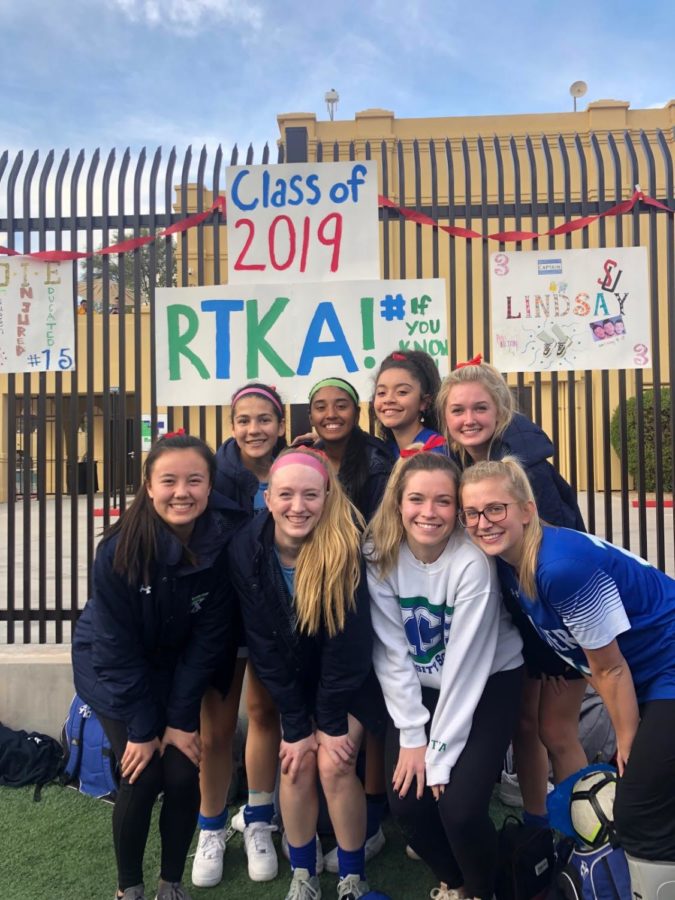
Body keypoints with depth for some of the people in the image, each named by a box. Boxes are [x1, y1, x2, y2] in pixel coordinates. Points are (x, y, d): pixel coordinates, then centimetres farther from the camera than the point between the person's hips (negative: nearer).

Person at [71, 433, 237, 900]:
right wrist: (142, 727, -16)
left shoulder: (222, 545, -23)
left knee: (185, 777, -3)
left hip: (177, 672, 2)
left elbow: (208, 639, -14)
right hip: (114, 672, -2)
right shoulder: (121, 548, -29)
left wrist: (181, 718, -13)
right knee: (142, 779, -6)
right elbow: (117, 646, -20)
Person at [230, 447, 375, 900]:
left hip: (347, 679, -2)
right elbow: (265, 646, -14)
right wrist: (296, 725, -12)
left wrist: (332, 721, -15)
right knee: (296, 764, -4)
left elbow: (349, 644, -22)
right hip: (294, 677, 2)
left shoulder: (347, 546, -29)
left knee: (333, 764, -9)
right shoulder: (247, 550, -21)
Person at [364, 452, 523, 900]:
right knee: (407, 801, -8)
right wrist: (411, 735, -13)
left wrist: (440, 753, -19)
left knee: (460, 806, -15)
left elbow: (465, 663, -23)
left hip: (488, 682, -3)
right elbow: (392, 651, -12)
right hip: (420, 689, 3)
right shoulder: (379, 555, -16)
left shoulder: (473, 560, -25)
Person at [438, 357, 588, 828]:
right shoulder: (453, 467, -5)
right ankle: (536, 829, 33)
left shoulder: (528, 468, -23)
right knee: (523, 725, 14)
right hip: (512, 617, 5)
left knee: (556, 732, 4)